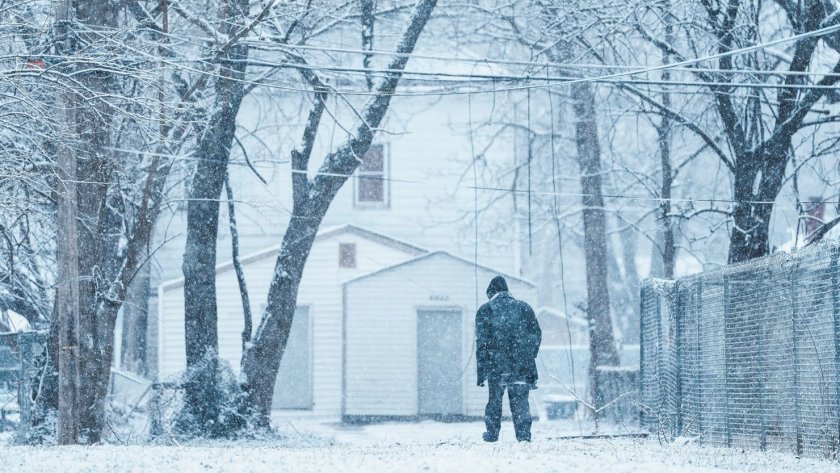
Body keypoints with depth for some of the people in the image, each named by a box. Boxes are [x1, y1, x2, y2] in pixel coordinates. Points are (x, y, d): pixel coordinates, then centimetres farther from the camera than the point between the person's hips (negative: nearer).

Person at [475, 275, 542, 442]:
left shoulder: (485, 310, 2)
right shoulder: (524, 308, 10)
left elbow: (481, 342, -3)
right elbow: (536, 335, 9)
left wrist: (481, 372, -3)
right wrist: (528, 356, 17)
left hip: (496, 366, -2)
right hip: (522, 366, 2)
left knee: (494, 400, 11)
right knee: (520, 401, 5)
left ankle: (492, 434, 14)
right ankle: (524, 435, -3)